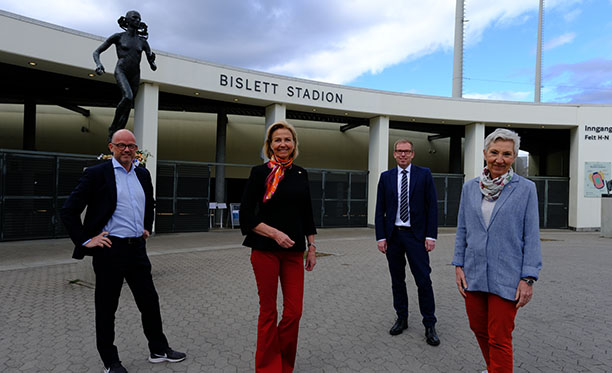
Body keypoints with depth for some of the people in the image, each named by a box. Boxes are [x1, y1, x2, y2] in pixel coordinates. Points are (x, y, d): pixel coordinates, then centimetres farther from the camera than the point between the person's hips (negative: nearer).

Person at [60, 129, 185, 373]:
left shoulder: (143, 174, 9)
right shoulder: (97, 173, -8)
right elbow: (68, 211, -8)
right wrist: (85, 241, -10)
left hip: (137, 248, 6)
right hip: (110, 249, -5)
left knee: (149, 301, 13)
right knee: (106, 308, 9)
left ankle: (159, 350, 29)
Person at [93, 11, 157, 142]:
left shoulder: (143, 42, 12)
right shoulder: (118, 37, 5)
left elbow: (153, 67, 14)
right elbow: (96, 52, 6)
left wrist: (152, 62, -10)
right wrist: (98, 64, -14)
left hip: (135, 75, 4)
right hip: (121, 71, -4)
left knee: (127, 108, -1)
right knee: (128, 96, -30)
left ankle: (113, 135, 8)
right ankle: (113, 125, -13)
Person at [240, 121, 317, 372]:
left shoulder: (301, 174, 9)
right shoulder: (260, 172, -3)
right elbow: (246, 216, -6)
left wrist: (311, 248, 11)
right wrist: (275, 233, -15)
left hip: (294, 251, 4)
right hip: (265, 250, -3)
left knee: (294, 312, 4)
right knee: (268, 312, 6)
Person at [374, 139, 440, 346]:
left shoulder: (424, 175, 1)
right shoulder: (386, 177, 6)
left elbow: (432, 206, -1)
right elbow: (380, 210, 6)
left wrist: (431, 236, -8)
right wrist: (380, 237, -1)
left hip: (416, 235, -2)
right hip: (393, 235, 3)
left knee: (424, 281, -2)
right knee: (397, 280, 11)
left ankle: (430, 325, 11)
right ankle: (401, 319, 26)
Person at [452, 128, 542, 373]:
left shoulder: (526, 188, -4)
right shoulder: (470, 187, 5)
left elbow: (531, 236, -5)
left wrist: (528, 278, -9)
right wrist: (459, 265, 4)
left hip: (506, 277, -4)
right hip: (473, 273, 4)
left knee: (500, 339, 2)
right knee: (478, 328, 18)